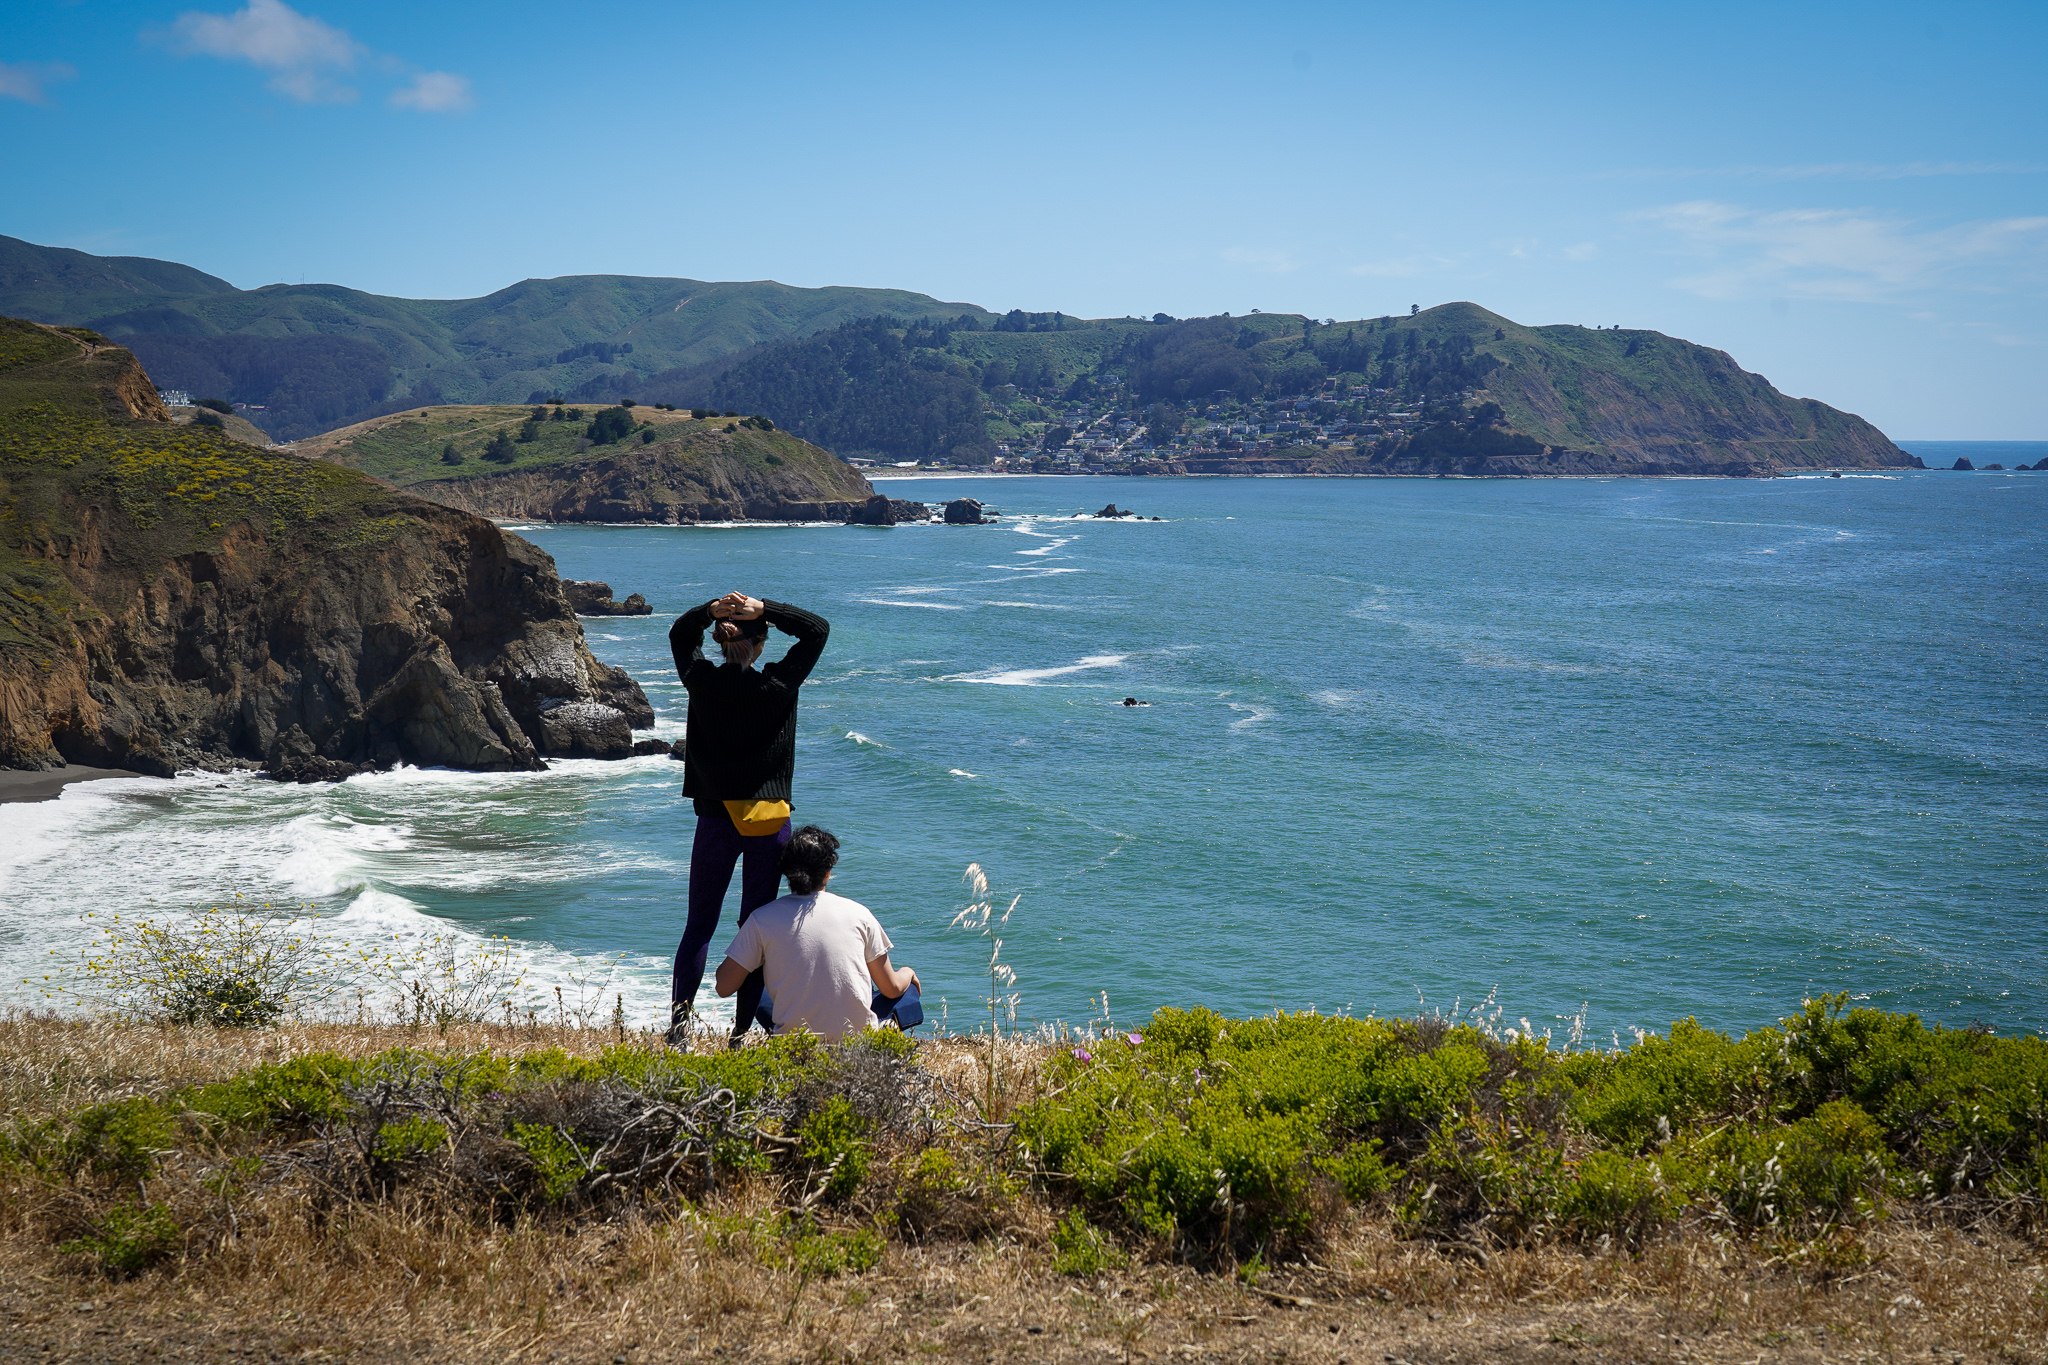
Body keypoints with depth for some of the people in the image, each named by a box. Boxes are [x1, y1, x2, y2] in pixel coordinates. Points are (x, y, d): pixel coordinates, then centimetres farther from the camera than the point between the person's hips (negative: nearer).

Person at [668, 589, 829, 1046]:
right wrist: (763, 609, -10)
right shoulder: (778, 685, -9)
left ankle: (680, 1008, -5)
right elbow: (817, 628, 2)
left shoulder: (701, 681, -3)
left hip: (716, 819, 1)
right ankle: (743, 1028, 4)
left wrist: (711, 610, -3)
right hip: (769, 821, -1)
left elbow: (680, 633, 16)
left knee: (699, 922, 10)